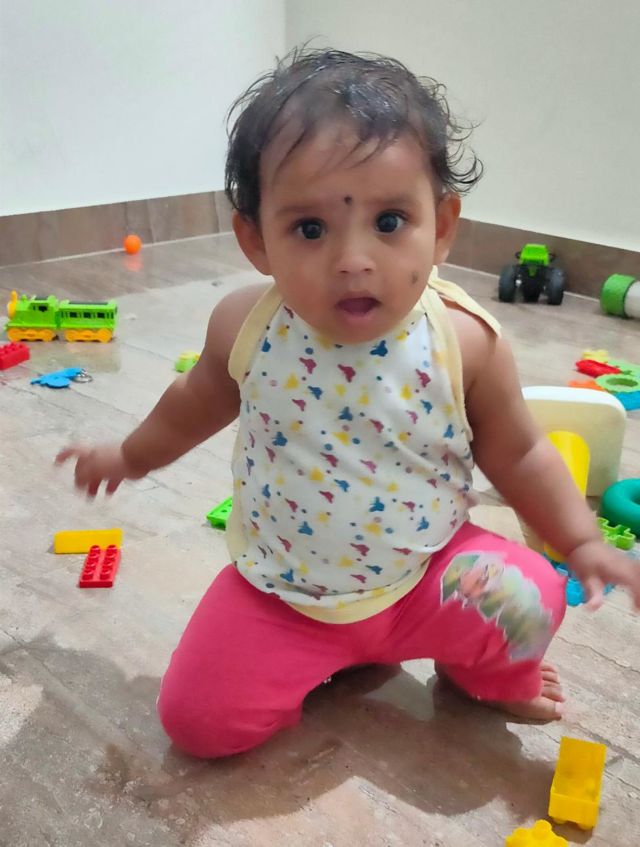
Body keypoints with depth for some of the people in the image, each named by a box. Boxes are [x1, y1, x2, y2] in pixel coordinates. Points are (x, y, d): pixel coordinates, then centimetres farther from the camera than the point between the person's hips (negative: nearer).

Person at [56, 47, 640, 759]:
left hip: (425, 576, 0)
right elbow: (198, 402, 8)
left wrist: (582, 543, -7)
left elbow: (517, 455, -1)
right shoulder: (244, 327, -15)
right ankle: (325, 661, 19)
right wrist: (130, 456, 22)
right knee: (197, 719, -9)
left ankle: (488, 674, 15)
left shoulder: (465, 343, -19)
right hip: (281, 587, 1)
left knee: (529, 601, -22)